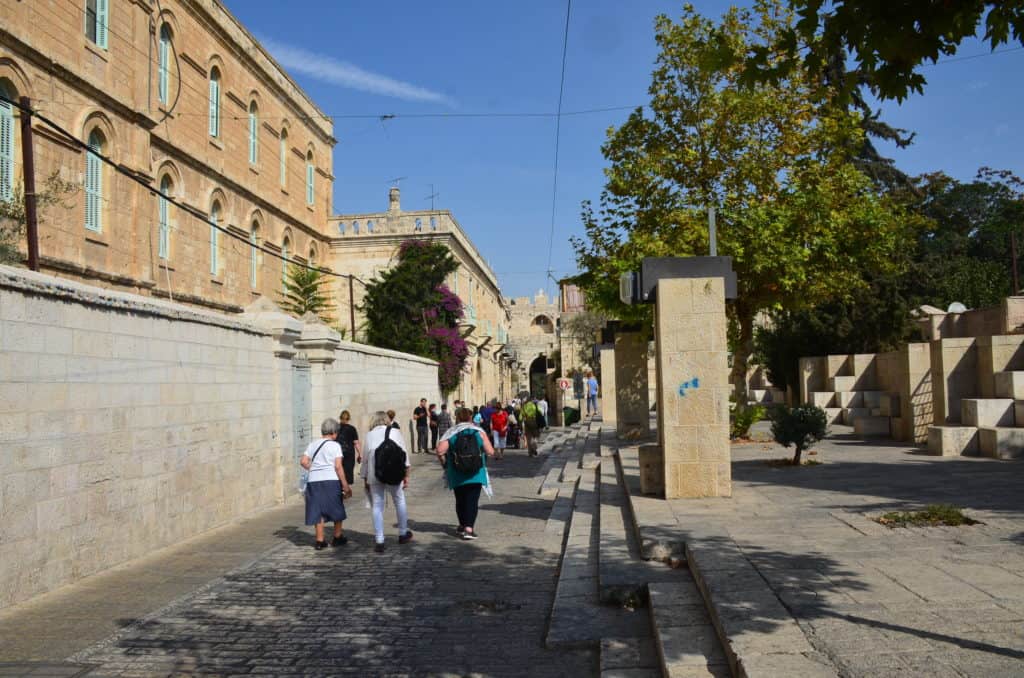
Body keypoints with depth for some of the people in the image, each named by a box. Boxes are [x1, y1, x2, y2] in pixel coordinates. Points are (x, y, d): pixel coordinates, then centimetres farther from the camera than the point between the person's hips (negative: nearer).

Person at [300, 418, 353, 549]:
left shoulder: (313, 444, 11)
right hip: (331, 480, -4)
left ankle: (320, 540, 9)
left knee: (318, 510, 8)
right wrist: (345, 485, -7)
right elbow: (338, 467, -9)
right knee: (336, 509, 13)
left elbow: (303, 461, 2)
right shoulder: (335, 445, -2)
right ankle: (338, 537, 24)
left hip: (314, 481, 4)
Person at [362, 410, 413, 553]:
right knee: (399, 501, 17)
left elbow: (365, 457, 9)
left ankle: (379, 541, 4)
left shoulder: (369, 435, 10)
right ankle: (403, 534, 30)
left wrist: (364, 478, 16)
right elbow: (403, 452, 3)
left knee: (377, 505, 6)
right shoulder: (395, 432, 10)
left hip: (374, 474, 0)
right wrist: (406, 474, 5)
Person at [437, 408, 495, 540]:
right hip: (476, 473, -1)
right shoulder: (478, 431, 1)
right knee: (472, 500, 0)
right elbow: (490, 452, -4)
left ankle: (463, 526, 29)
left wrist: (445, 464, 6)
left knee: (460, 500, 17)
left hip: (457, 474, 1)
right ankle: (469, 528, -12)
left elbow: (440, 451, -11)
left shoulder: (451, 433, 1)